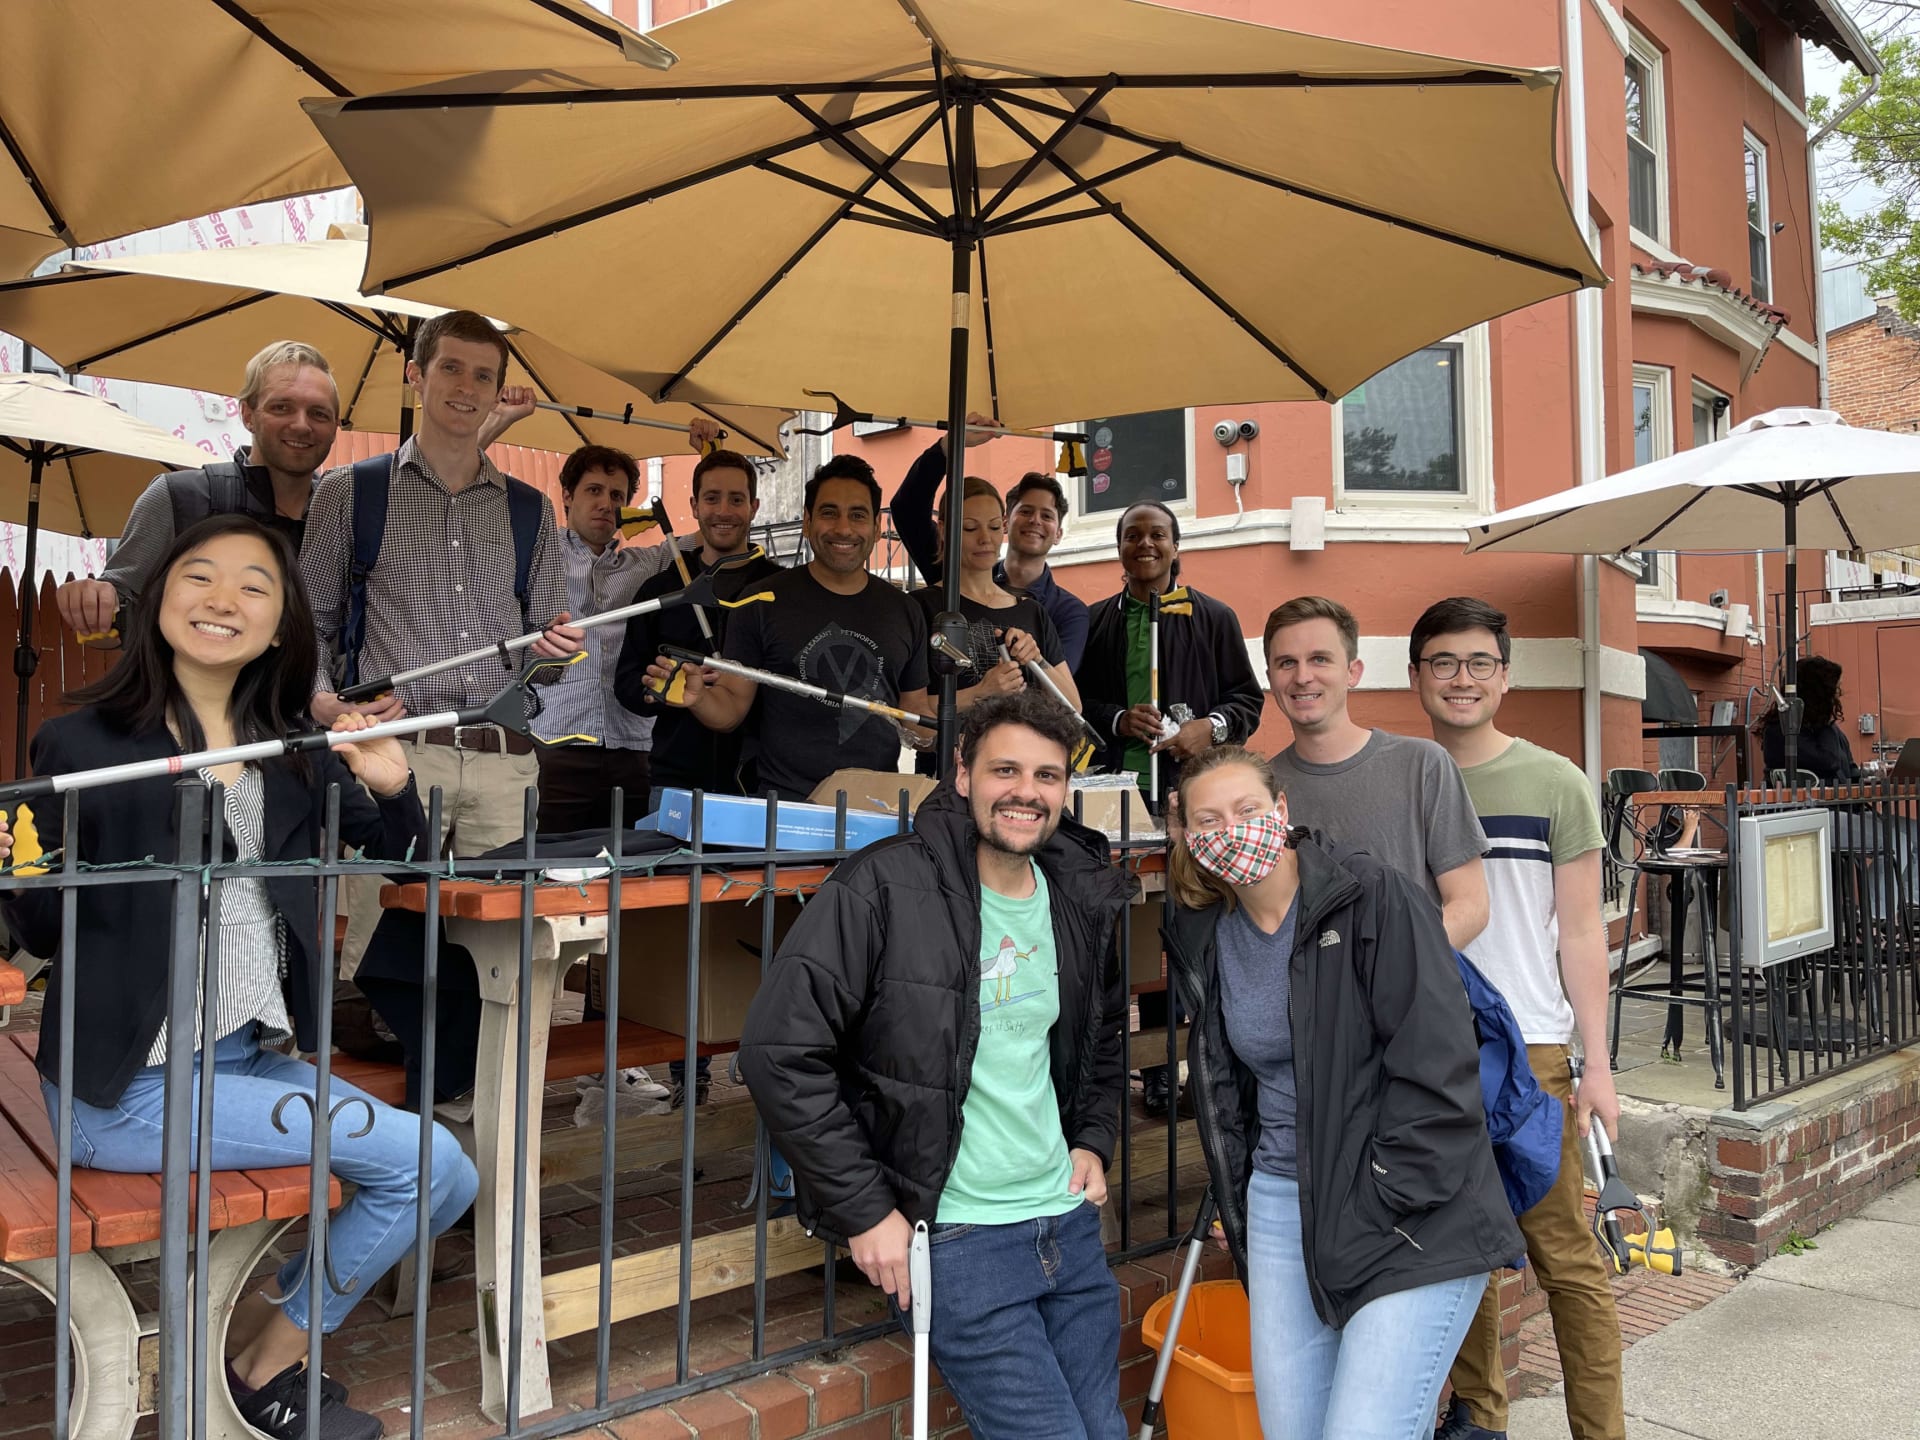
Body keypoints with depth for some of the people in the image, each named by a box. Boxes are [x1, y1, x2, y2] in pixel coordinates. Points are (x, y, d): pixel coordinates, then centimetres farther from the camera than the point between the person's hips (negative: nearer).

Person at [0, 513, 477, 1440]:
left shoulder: (294, 752, 5)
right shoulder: (82, 743, -8)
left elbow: (404, 856, 11)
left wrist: (392, 786, -10)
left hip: (252, 1057, 6)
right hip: (130, 1085, -6)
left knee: (445, 1180, 0)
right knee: (422, 1158, -14)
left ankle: (271, 1321, 21)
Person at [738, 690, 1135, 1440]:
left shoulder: (1081, 898, 4)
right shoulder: (883, 888, -17)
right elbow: (778, 1050, -19)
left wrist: (1093, 1140, 10)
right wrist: (863, 1211, -17)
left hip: (1069, 1222, 7)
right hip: (957, 1241, -6)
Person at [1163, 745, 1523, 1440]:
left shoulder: (1374, 896, -12)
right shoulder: (1204, 939, 6)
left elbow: (1439, 1069, -15)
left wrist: (1381, 1205, -14)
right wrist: (1243, 1214, 14)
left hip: (1411, 1220, -5)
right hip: (1280, 1199, 6)